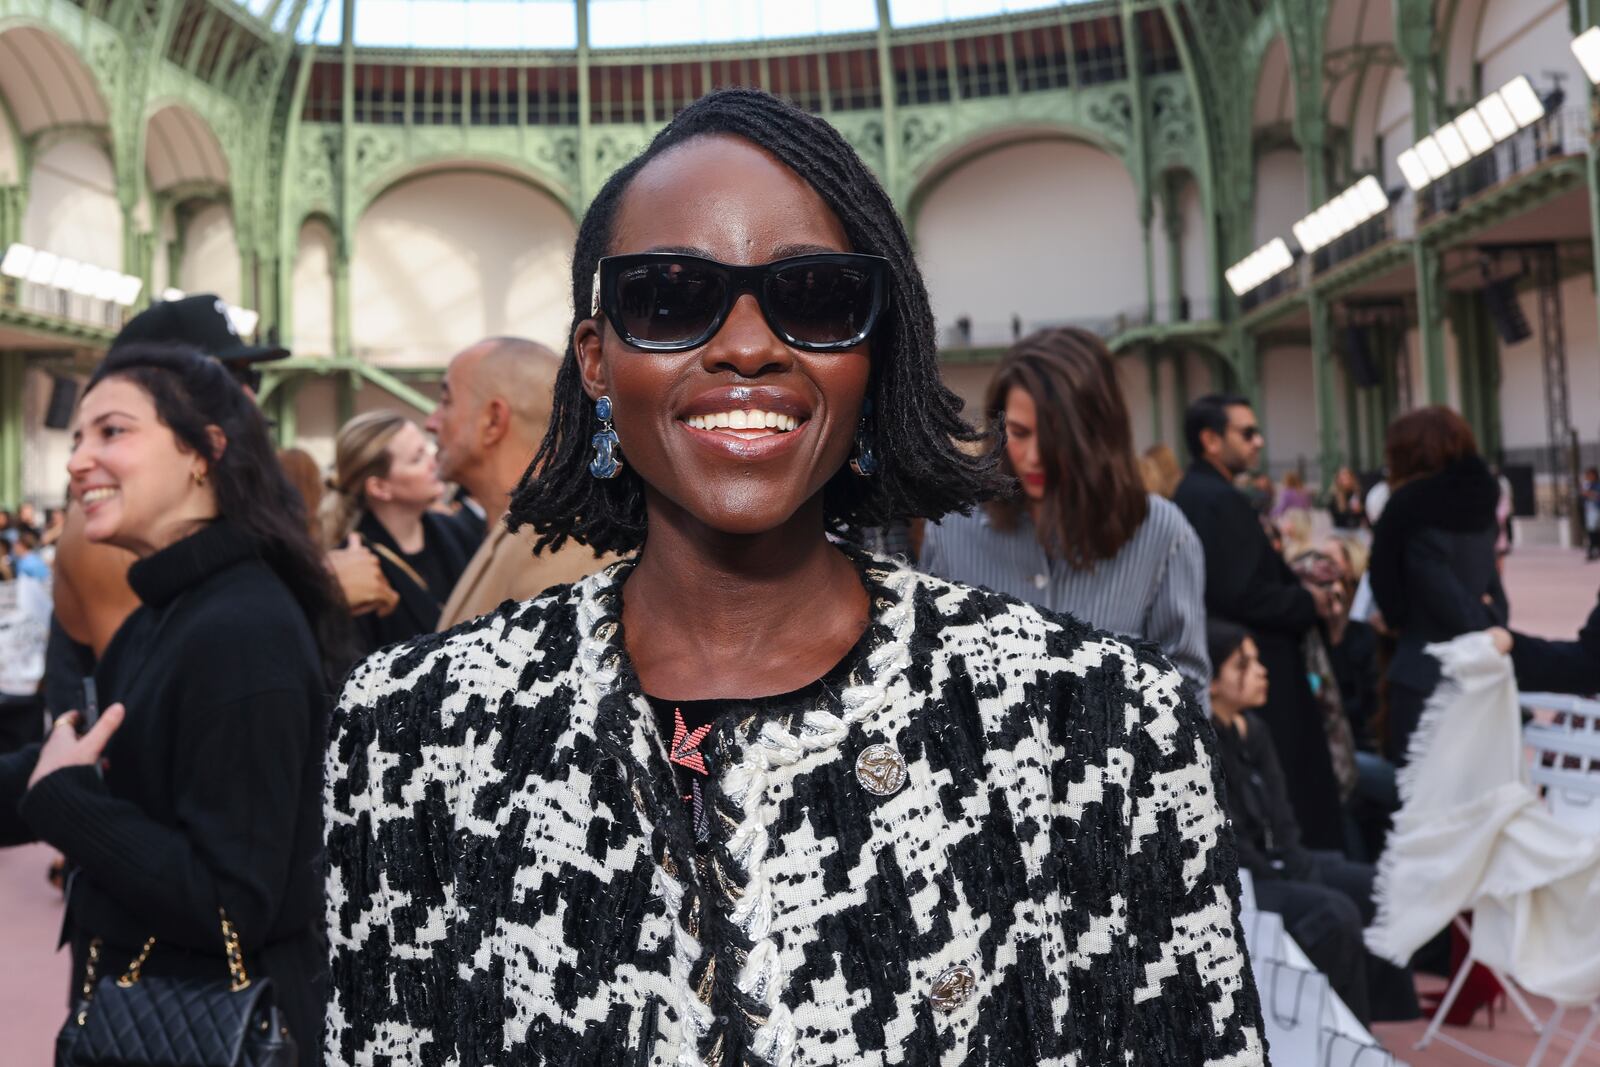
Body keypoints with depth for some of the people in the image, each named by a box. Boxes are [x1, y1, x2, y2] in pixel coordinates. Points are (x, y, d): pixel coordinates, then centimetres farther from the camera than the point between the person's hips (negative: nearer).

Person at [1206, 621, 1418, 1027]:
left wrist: (1304, 871, -5)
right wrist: (1290, 883, -15)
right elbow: (1224, 841, -19)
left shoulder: (1255, 730, 9)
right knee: (1333, 912, -23)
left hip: (1274, 861, 9)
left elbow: (1282, 819, 10)